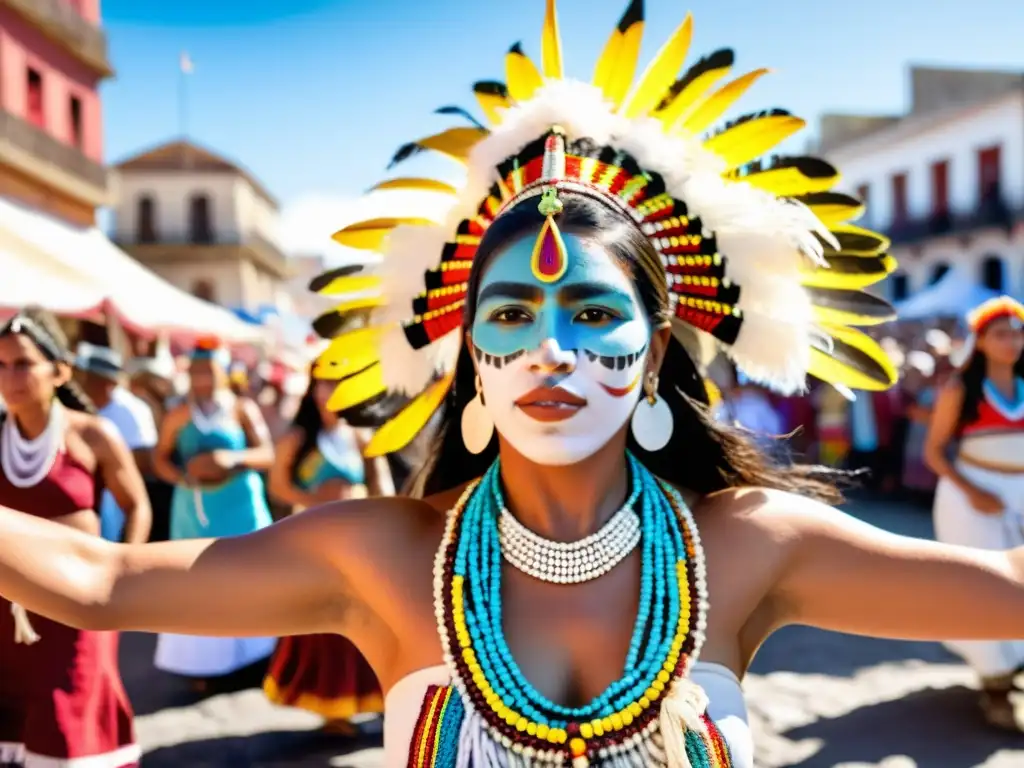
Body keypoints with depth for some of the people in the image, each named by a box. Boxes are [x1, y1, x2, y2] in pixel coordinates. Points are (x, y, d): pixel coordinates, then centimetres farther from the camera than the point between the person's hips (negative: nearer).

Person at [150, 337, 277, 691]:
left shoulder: (243, 409, -2)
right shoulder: (178, 415, 3)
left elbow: (267, 454, -6)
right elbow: (160, 457, 6)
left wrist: (233, 458, -23)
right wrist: (182, 477, -13)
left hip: (240, 508, -1)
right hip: (195, 509, 1)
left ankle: (249, 659, 14)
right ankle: (203, 662, 10)